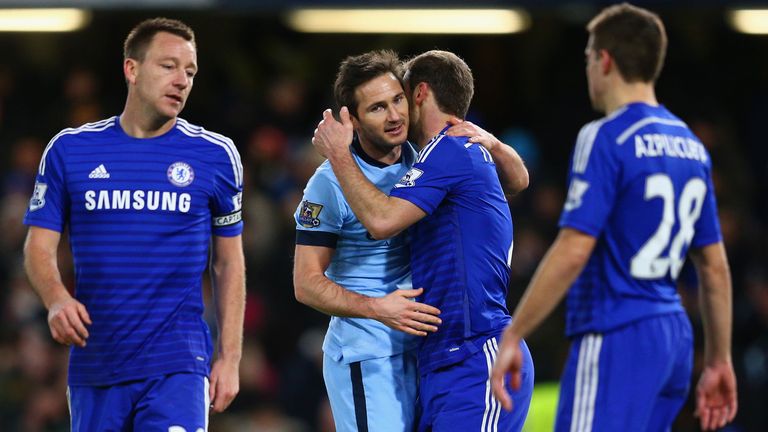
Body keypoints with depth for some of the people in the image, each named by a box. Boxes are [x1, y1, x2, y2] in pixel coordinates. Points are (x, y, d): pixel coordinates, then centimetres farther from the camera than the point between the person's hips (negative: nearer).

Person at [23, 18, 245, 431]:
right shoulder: (69, 149, 5)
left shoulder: (215, 155, 4)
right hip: (93, 363, 2)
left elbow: (228, 262, 10)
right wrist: (56, 298, -16)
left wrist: (229, 357, 4)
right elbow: (39, 245, 5)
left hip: (177, 365, -2)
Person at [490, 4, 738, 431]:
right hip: (675, 338, 8)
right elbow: (715, 267, 17)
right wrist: (719, 361, 23)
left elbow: (573, 252, -17)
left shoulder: (606, 139, -10)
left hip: (616, 340, -8)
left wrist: (512, 337, -14)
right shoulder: (691, 146, 14)